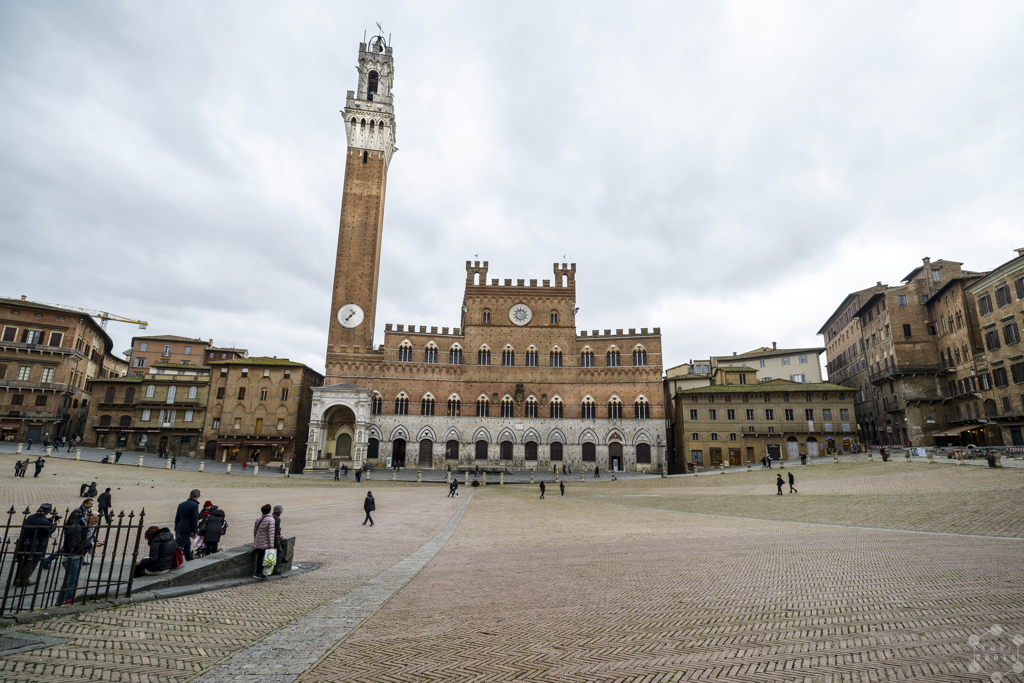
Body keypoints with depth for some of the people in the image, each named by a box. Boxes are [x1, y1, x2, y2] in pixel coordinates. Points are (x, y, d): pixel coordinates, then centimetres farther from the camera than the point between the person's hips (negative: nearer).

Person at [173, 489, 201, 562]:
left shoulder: (181, 504, 11)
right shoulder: (194, 505, -13)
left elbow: (177, 518, 16)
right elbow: (194, 520, -14)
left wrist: (176, 530, 24)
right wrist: (195, 532, -7)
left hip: (180, 528, 8)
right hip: (187, 529, -8)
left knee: (188, 545, 19)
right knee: (179, 546, -7)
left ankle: (189, 560, 28)